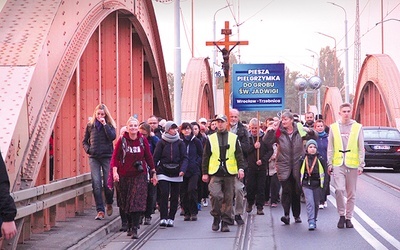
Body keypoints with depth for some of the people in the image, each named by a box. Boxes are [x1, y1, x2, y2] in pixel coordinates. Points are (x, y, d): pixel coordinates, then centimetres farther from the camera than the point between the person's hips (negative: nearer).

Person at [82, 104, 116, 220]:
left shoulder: (109, 125, 5)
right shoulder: (90, 125, 10)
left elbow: (112, 137, -13)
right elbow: (85, 141, 17)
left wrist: (104, 124, -13)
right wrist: (88, 149, -1)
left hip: (107, 157, -1)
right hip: (94, 158, 1)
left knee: (108, 183, 0)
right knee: (96, 184, -6)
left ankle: (109, 204, 28)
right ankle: (100, 211, -5)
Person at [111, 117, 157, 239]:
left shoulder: (143, 140, 0)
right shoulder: (122, 140, -3)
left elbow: (149, 157, 7)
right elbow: (115, 157, -5)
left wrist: (153, 173, 10)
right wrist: (115, 171, -19)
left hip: (139, 175, -1)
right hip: (124, 176, 1)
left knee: (137, 202, -10)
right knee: (125, 203, 10)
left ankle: (134, 229, -11)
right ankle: (130, 226, 27)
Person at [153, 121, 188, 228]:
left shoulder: (180, 143, 4)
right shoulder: (161, 142, 1)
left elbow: (184, 158, 1)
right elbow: (155, 158, 1)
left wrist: (182, 170, -15)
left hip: (176, 172, 2)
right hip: (163, 172, -2)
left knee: (175, 196, 4)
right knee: (164, 194, -12)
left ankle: (171, 218, 13)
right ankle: (163, 218, -10)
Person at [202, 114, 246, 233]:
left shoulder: (234, 138, 8)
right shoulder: (211, 139, 8)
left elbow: (239, 155, 7)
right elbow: (205, 157, 9)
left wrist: (241, 168, -7)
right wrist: (204, 173, 5)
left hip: (230, 174, 1)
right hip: (215, 174, -1)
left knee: (228, 198, 4)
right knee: (216, 195, -18)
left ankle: (225, 222, 15)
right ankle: (216, 217, 3)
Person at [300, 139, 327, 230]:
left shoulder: (320, 159, 0)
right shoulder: (303, 160, 2)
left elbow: (325, 172, 4)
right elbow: (299, 172, 9)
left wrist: (324, 185, -1)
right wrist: (300, 184, 6)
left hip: (317, 185, 1)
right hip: (306, 185, -1)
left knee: (316, 203, 9)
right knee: (309, 202, -13)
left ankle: (314, 220, 26)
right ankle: (311, 222, -16)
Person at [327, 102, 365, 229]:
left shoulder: (357, 127, 4)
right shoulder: (333, 127, 6)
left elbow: (361, 148, 5)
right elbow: (330, 148, 9)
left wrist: (361, 165, -1)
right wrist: (330, 164, 3)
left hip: (352, 165, 0)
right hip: (338, 164, 0)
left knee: (351, 193, 5)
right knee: (339, 189, -14)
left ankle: (348, 218, 16)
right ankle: (341, 215, 3)